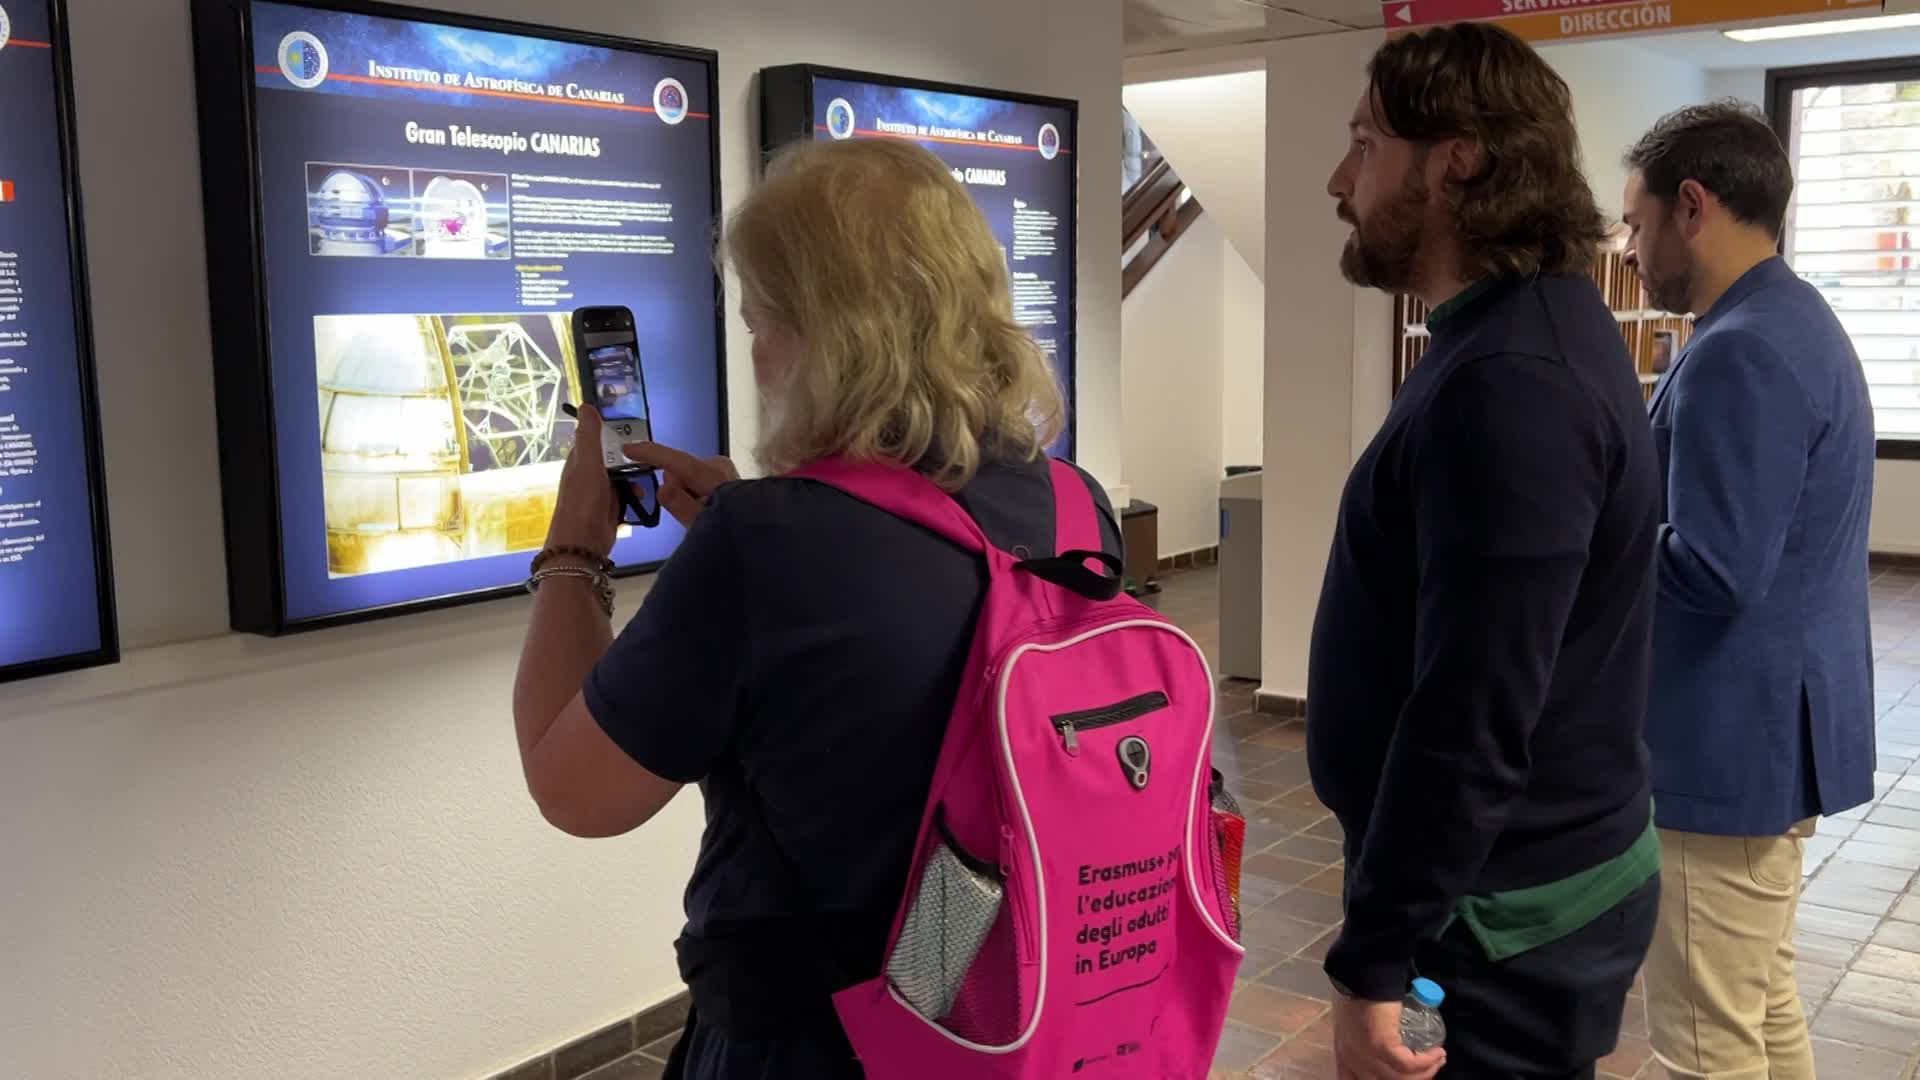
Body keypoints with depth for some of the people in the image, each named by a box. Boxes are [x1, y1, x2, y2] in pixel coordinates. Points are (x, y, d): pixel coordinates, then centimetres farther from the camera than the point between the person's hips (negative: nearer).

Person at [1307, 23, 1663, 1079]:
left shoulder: (1509, 386, -25)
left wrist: (1372, 960, -22)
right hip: (1516, 877, 10)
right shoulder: (1529, 329, 9)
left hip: (1498, 913, -10)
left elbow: (1474, 719, -29)